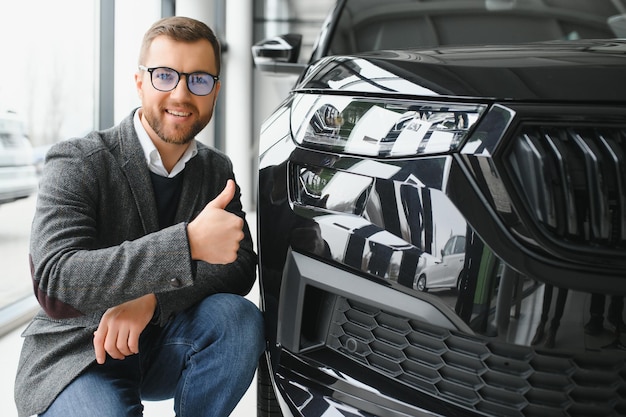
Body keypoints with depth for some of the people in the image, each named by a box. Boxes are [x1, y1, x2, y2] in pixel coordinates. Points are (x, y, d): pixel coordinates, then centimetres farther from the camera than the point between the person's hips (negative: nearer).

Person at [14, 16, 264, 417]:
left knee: (239, 317, -25)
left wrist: (153, 300, -27)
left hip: (161, 346, 4)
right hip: (74, 355, -3)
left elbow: (240, 267, -7)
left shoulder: (217, 170, 2)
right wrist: (189, 242, -37)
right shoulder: (76, 162, -15)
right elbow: (53, 284, -29)